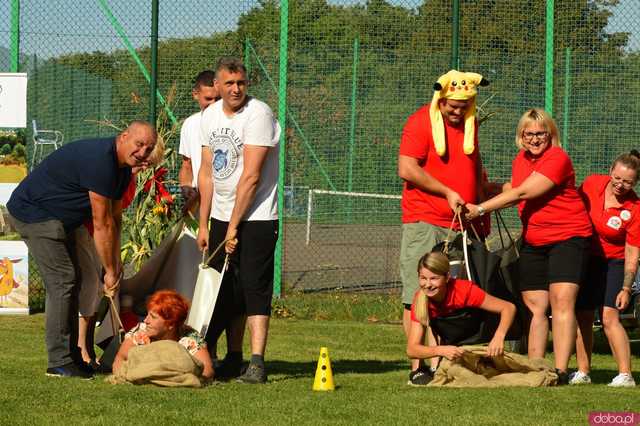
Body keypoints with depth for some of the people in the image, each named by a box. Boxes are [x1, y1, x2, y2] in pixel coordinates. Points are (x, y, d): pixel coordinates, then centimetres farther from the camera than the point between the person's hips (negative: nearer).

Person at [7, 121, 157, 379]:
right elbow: (102, 225, -24)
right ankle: (60, 362, -13)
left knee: (68, 283, 13)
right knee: (62, 281, -14)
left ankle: (71, 357, 19)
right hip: (33, 213, -11)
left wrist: (116, 265, 3)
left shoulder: (122, 168, 6)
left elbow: (114, 219, 11)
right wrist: (111, 270, -17)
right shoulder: (100, 160, -27)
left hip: (57, 220, 11)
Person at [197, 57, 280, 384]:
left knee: (254, 289, -11)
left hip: (256, 219, -7)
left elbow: (251, 177, -18)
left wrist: (234, 227, -16)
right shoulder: (210, 116, 8)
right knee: (226, 291, 11)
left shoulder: (258, 115, -15)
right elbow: (207, 172, 13)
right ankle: (233, 358, 19)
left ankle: (257, 363, -15)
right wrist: (203, 224, 9)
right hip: (221, 218, 7)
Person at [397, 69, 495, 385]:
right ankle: (418, 366, -4)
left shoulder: (470, 123, 15)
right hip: (424, 222, -6)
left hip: (460, 225, 6)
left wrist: (481, 192, 22)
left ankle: (441, 363, 5)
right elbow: (406, 169, -16)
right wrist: (448, 193, -15)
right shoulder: (421, 122, -7)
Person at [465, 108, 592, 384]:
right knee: (535, 306, 4)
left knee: (562, 300, -17)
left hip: (568, 238, -8)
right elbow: (514, 191, 27)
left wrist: (480, 209, -20)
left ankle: (560, 371, -22)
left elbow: (522, 193, -21)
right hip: (533, 242, 8)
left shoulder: (558, 158, -16)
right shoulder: (520, 160, 10)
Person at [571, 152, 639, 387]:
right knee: (582, 317, 5)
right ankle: (583, 372, 16)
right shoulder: (592, 184, -10)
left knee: (609, 317, -18)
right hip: (584, 259, 4)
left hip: (613, 263, -4)